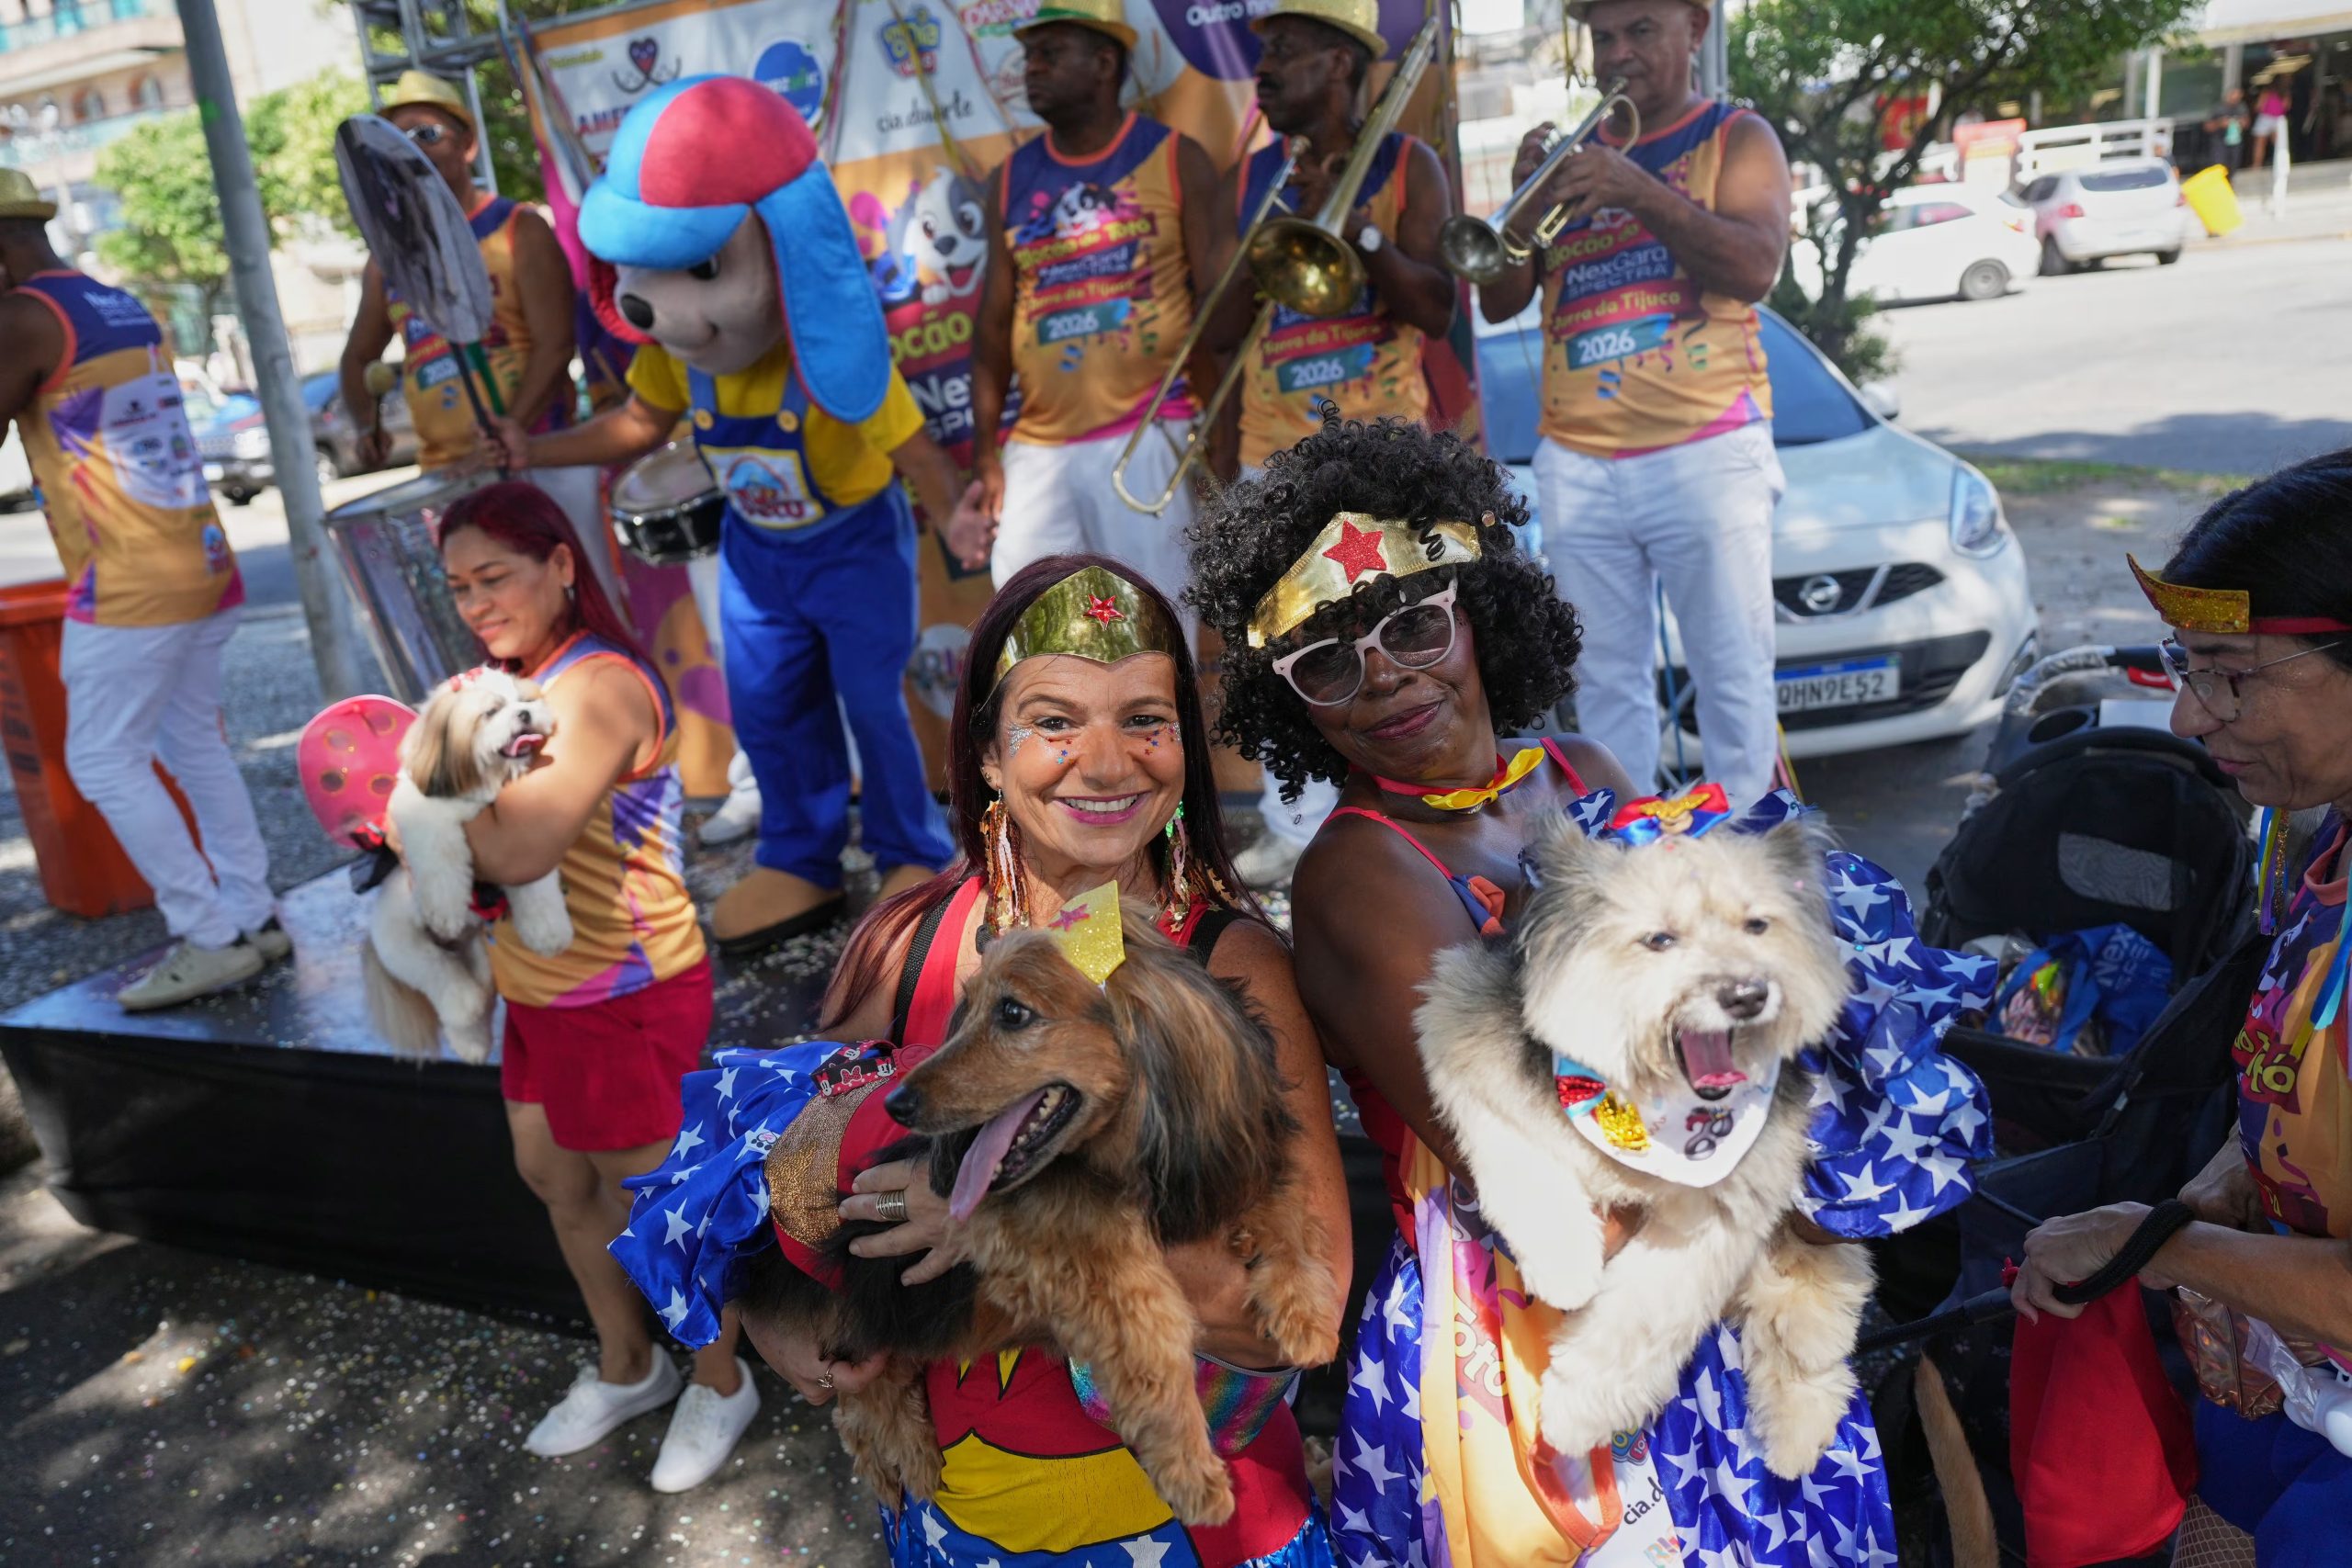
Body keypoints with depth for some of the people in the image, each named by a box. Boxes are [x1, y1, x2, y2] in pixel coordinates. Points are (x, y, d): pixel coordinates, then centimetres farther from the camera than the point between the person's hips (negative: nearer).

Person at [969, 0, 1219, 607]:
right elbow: (994, 324, 11)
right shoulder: (1010, 181, 10)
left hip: (1149, 439, -3)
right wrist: (985, 451, 4)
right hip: (1037, 446, 3)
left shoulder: (1177, 161, 1)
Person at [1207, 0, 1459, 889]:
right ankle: (1295, 830, 16)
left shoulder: (1407, 166, 1)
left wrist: (1358, 229, -19)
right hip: (1272, 448, 4)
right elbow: (1220, 326, 5)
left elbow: (1438, 311, -8)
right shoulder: (1247, 180, 12)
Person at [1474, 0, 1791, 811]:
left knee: (1735, 679, -2)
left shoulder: (1735, 136, 7)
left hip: (1704, 453, -3)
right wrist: (1525, 202, -8)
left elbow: (1756, 267, -11)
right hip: (1577, 463, 4)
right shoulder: (1571, 151, 16)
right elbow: (1499, 303, 9)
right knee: (1607, 684, 5)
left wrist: (1642, 191, -21)